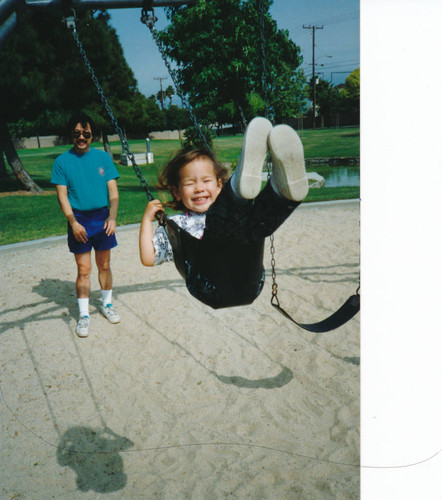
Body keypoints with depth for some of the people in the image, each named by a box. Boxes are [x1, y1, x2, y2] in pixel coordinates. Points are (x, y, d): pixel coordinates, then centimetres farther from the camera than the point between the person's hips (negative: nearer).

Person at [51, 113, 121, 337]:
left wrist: (112, 217, -11)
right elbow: (62, 196, -4)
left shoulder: (103, 157, 3)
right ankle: (84, 314, 13)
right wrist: (73, 222, -15)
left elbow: (113, 191, 2)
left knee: (104, 265, 11)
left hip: (103, 218, 2)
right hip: (79, 220, -1)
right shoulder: (62, 161, 0)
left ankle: (106, 303, 30)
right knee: (83, 269, 1)